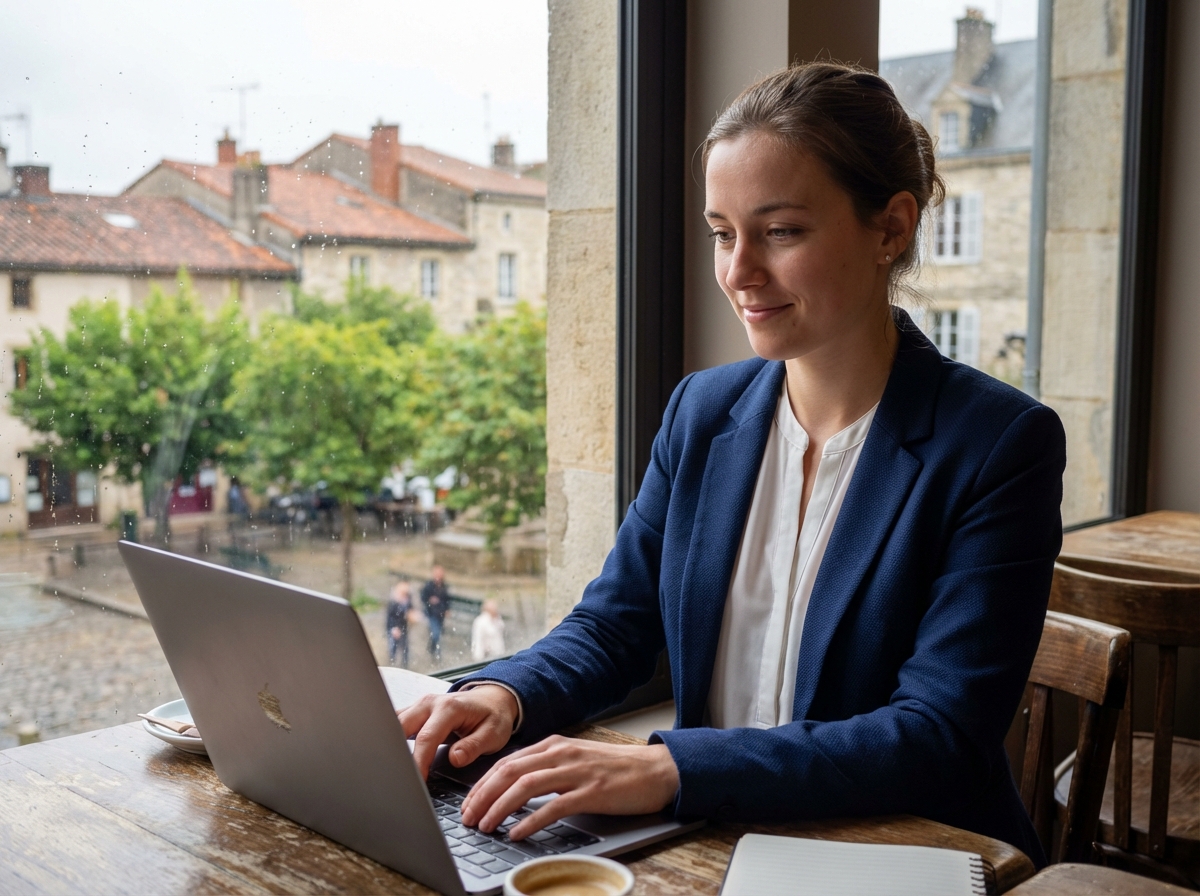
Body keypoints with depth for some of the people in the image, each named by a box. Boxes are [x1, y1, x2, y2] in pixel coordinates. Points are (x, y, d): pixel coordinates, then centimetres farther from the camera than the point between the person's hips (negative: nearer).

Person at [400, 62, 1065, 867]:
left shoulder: (1002, 445, -12)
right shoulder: (702, 410, 4)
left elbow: (939, 736, -19)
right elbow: (615, 623, 7)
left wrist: (672, 769, -29)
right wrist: (505, 695, -14)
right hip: (712, 847, 4)